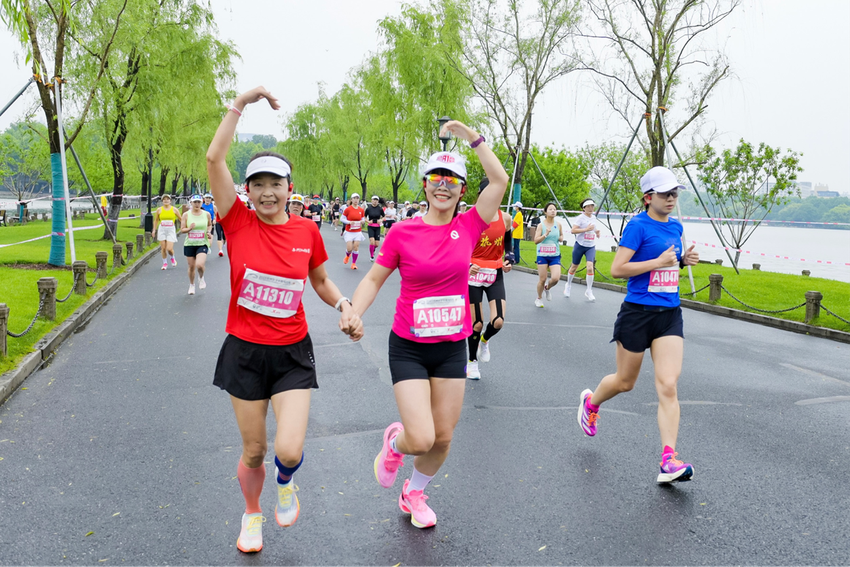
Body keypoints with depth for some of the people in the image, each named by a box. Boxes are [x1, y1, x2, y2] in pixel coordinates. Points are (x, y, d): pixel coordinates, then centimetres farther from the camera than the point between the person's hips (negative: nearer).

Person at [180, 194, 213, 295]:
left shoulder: (206, 214, 0)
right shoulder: (186, 215, -2)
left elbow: (210, 225, 19)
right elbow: (182, 230, 0)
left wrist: (209, 232, 0)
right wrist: (189, 228, -20)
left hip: (202, 244, -1)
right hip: (189, 244, 1)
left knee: (200, 265, -21)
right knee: (191, 266, 8)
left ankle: (201, 278, 14)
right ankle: (191, 285, 33)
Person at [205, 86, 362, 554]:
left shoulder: (307, 230, -2)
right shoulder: (238, 223, -7)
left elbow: (320, 281, 14)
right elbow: (213, 159, -17)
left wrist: (345, 307, -5)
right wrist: (241, 103, -18)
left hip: (292, 353, 1)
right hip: (245, 352, 0)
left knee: (289, 451, -11)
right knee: (254, 451, 11)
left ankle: (285, 481, 27)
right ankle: (252, 514, 41)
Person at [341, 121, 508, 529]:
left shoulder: (468, 227, -2)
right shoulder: (403, 233, -7)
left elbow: (500, 180, -6)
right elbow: (374, 279, -1)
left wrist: (472, 137, -6)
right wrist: (353, 313, -18)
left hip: (452, 347, 3)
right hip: (409, 347, -3)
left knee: (443, 438, 10)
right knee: (421, 438, -12)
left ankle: (414, 494, 39)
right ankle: (394, 443, 26)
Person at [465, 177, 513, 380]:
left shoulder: (506, 218, 3)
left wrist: (508, 260, 0)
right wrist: (466, 265, -20)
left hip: (496, 274, 3)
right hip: (474, 274, -3)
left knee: (498, 322, -13)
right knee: (476, 324, 2)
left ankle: (484, 340, 24)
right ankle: (472, 361, 27)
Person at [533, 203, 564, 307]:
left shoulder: (558, 225, 4)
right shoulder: (541, 225, -5)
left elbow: (561, 235, 23)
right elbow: (536, 241, -10)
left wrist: (560, 238, 1)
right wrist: (545, 234, -22)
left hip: (555, 256, 2)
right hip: (542, 255, -2)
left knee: (555, 278, -15)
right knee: (542, 279, 1)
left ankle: (548, 288, 20)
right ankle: (539, 298, 25)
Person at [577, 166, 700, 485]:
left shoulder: (676, 227, 12)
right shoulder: (638, 226, -10)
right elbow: (617, 269, -15)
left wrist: (684, 261, 6)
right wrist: (657, 261, -19)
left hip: (669, 314, 5)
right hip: (637, 312, -5)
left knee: (668, 385, -8)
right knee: (625, 382, 12)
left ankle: (669, 461, -9)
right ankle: (590, 402, 45)